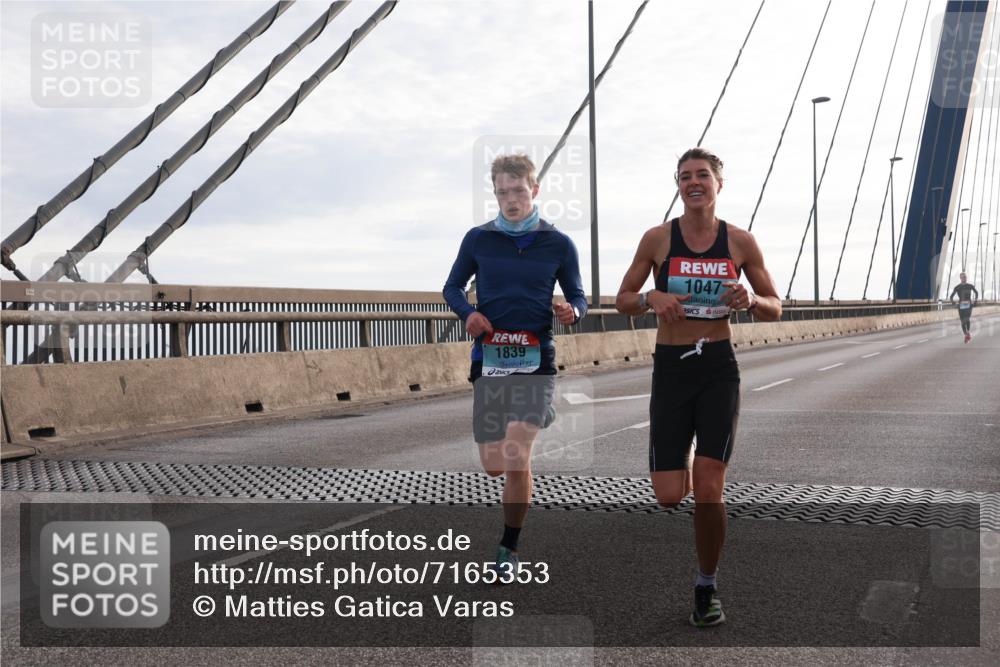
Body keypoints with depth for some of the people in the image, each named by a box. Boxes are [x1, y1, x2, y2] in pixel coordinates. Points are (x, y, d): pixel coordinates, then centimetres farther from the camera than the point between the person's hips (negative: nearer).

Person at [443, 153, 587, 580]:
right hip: (488, 358, 2)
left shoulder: (558, 244, 3)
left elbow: (578, 296, 10)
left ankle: (509, 549, 1)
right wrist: (468, 313, -8)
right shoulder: (478, 239, 5)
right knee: (493, 466, 4)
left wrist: (572, 312, -14)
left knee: (516, 456, -17)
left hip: (535, 359, -2)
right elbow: (452, 287, 13)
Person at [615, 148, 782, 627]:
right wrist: (651, 299, -14)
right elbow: (622, 301, 7)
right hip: (670, 370, 0)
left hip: (719, 370, 0)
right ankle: (681, 467, 34)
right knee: (669, 496, -5)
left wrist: (750, 300, -13)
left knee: (708, 490, -7)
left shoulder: (740, 242, 2)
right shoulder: (657, 238, 0)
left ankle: (707, 588, 14)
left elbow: (775, 310, 9)